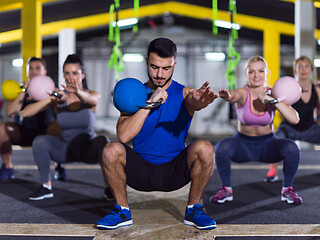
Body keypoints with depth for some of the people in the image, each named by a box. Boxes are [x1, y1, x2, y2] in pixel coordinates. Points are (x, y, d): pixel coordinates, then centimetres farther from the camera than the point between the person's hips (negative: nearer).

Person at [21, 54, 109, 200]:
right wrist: (50, 99, -38)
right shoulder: (59, 98, -11)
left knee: (103, 141, -33)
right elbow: (25, 113, -21)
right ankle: (46, 187, -8)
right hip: (66, 150, 1)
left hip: (89, 150, -1)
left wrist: (78, 92, -63)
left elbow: (91, 99, -40)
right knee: (39, 141, -25)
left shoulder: (93, 95, -13)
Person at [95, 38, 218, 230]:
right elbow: (123, 136, -15)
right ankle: (122, 211, -4)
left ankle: (194, 209, -6)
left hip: (175, 171, 0)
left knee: (204, 148, -28)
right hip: (140, 170, 1)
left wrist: (199, 101, -52)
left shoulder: (183, 93, 0)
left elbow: (194, 103, -27)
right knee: (112, 150, -27)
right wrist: (149, 103, -22)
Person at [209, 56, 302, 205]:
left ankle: (287, 190, -4)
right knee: (223, 147, -32)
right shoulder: (243, 93, -16)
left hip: (267, 145, 1)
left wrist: (274, 100, -32)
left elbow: (295, 120, -23)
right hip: (243, 144, -1)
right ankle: (226, 190, -9)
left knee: (291, 148, -28)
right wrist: (228, 96, -68)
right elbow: (234, 95, -44)